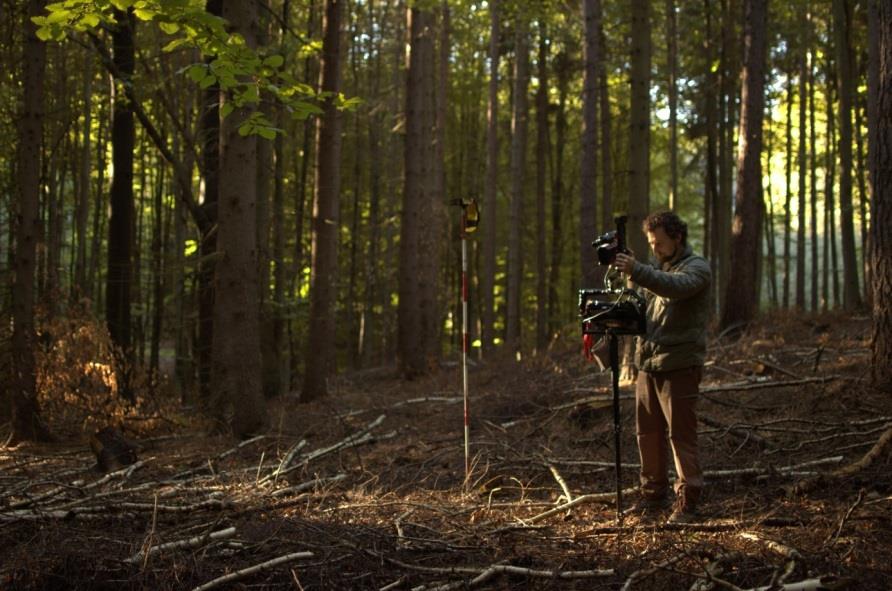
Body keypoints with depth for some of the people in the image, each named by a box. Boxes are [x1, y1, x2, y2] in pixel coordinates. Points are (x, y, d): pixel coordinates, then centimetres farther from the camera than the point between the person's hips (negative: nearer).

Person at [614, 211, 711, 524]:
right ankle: (653, 494, 20)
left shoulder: (697, 268, -7)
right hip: (648, 364, 8)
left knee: (681, 435, -5)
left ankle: (687, 501, 1)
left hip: (679, 367, -8)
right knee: (648, 433, 10)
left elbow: (676, 286, -29)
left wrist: (637, 271, -41)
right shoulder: (658, 268, 20)